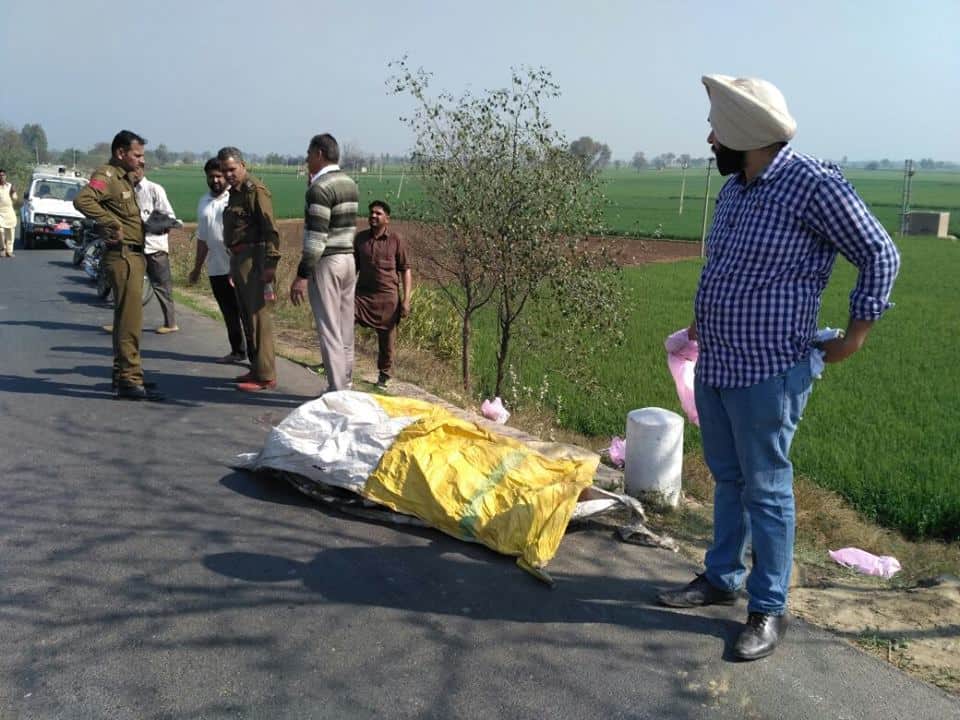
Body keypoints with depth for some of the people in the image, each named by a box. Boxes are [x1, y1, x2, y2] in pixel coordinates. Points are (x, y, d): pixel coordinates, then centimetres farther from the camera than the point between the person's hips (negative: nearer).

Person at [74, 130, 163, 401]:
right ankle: (130, 381, -7)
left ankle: (122, 373, 28)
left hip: (134, 255, 10)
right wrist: (111, 223, -28)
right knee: (130, 320, -10)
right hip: (122, 254, -10)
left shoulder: (124, 178, 18)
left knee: (126, 318, 17)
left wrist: (149, 224, 13)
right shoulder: (106, 175, -12)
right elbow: (82, 200, -30)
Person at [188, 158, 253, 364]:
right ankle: (237, 351, 23)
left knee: (245, 312, -5)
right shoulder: (203, 203, 15)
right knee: (229, 313, 13)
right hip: (215, 268, 6)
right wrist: (197, 268, 22)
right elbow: (202, 238, 21)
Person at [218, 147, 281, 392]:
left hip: (253, 259, -10)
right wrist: (233, 265, 21)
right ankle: (256, 368, 24)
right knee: (248, 315, 15)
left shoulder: (255, 190, -11)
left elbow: (270, 229, -18)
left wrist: (270, 262, -24)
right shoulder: (235, 192, 19)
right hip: (238, 259, 10)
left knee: (258, 316, -9)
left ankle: (265, 375, -5)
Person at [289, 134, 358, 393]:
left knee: (329, 329, -4)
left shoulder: (320, 188, -15)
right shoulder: (349, 183, 11)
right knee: (345, 328, 12)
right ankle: (346, 384, 20)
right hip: (349, 259, 9)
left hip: (326, 262, -9)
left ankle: (337, 390, -3)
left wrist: (302, 275, -20)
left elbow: (316, 237, -20)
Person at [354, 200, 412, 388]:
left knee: (387, 338, 6)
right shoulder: (360, 238, 8)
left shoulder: (396, 241, -1)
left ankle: (384, 375, 23)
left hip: (387, 296, -2)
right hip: (362, 293, 3)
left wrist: (406, 299, -8)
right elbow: (354, 266, 17)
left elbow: (406, 270, 0)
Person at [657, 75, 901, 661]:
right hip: (714, 366, 8)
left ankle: (769, 609, 16)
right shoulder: (733, 189, 7)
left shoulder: (814, 185, -17)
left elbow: (880, 255, -9)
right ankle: (722, 579, 34)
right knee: (728, 480, 18)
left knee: (766, 490, 3)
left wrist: (856, 334, -9)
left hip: (767, 374, -8)